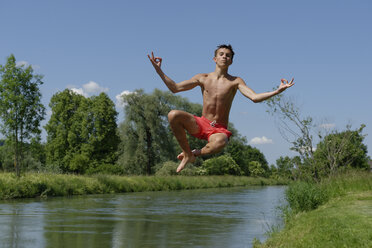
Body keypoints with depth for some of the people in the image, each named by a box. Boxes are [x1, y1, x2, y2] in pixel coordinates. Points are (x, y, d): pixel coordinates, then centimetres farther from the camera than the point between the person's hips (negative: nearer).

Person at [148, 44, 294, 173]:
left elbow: (254, 97, -12)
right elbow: (175, 88, 8)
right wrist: (159, 70, 1)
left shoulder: (235, 82, 1)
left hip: (219, 129, -2)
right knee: (173, 115, -27)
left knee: (219, 143, -41)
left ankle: (197, 153, -4)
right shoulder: (203, 78, 7)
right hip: (201, 125, 2)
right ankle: (187, 154, -7)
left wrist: (277, 91, -25)